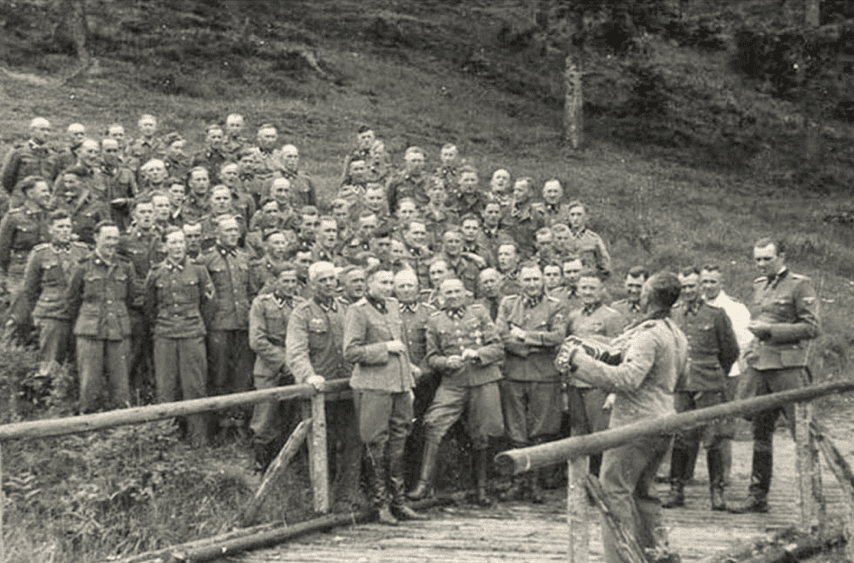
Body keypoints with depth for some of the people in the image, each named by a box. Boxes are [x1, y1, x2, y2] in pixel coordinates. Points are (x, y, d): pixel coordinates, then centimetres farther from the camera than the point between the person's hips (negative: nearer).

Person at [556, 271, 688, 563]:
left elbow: (627, 379, -26)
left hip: (636, 422, -9)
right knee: (641, 490, 19)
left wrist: (581, 361, -21)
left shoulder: (648, 334, -17)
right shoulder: (677, 335, 13)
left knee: (613, 490, -4)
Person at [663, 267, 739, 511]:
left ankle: (717, 491, 8)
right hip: (679, 387, 2)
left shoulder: (716, 315, 2)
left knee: (712, 441, -1)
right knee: (679, 440, 3)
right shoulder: (670, 315, 7)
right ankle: (676, 490, 12)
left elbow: (731, 352, 10)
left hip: (709, 387, -2)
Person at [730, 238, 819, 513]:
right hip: (758, 366, 7)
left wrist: (770, 330, -16)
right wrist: (752, 349, 13)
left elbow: (812, 328, -12)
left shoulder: (800, 285, -6)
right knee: (761, 433, 9)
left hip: (788, 366, -7)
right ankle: (757, 497, 15)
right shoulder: (759, 285, 16)